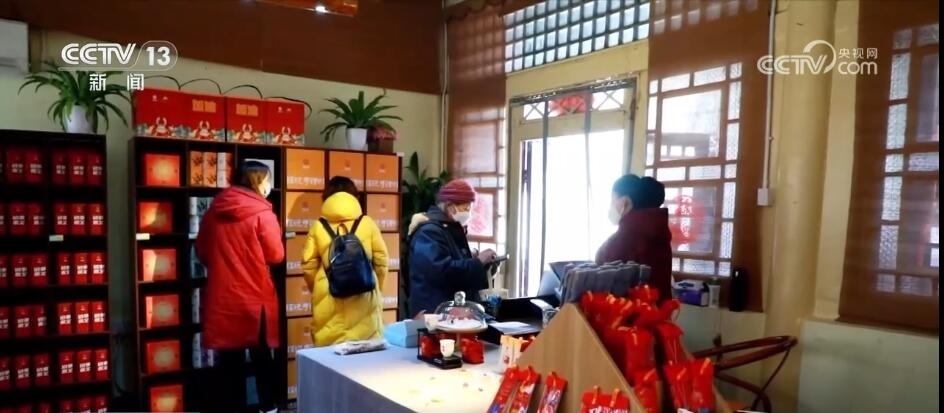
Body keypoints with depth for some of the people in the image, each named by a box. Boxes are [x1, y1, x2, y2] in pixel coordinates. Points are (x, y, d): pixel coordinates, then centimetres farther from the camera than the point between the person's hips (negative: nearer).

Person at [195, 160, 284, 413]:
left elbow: (202, 252, 12)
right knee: (262, 357, 11)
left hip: (222, 297, 4)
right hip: (255, 297, -4)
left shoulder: (214, 210, 4)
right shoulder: (262, 213, -12)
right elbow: (276, 256, -8)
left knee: (229, 358, 12)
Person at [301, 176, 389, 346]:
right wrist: (375, 289, 18)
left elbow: (308, 265, 2)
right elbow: (381, 262, 2)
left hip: (328, 300, 0)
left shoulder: (318, 226, 0)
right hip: (363, 298, 0)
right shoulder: (368, 223, 0)